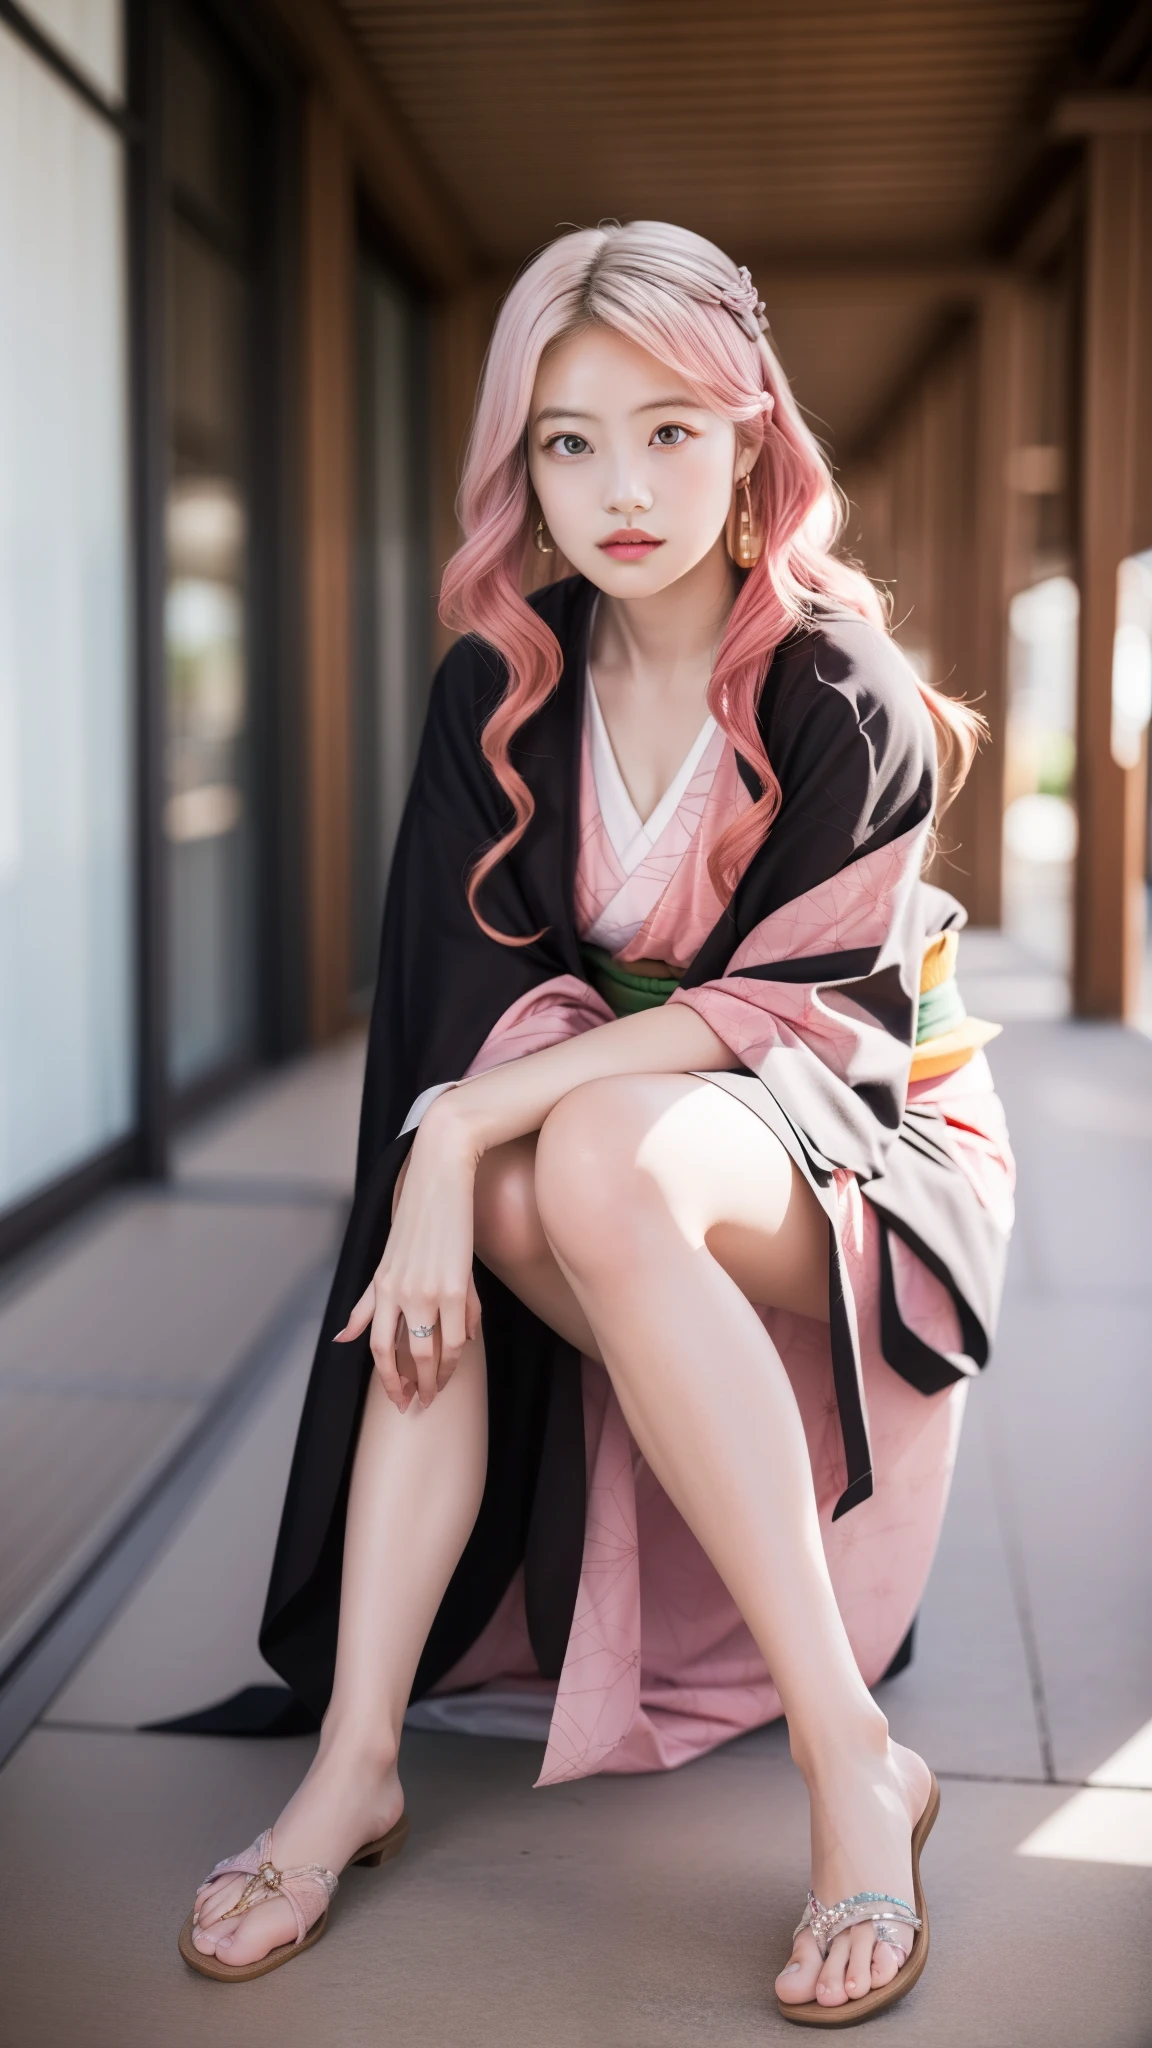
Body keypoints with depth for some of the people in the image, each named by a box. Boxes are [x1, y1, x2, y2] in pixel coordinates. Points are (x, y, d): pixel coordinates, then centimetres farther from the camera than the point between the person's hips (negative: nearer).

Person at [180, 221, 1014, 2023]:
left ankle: (851, 1759, -33)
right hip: (603, 1120, 5)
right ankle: (357, 1758, -27)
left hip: (854, 1150, -4)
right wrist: (445, 1164, -30)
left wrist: (475, 1122, -28)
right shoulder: (503, 694, -3)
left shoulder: (844, 699, -15)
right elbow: (462, 987, -9)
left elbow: (787, 1009, -21)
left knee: (601, 1161, -36)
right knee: (465, 1193, -28)